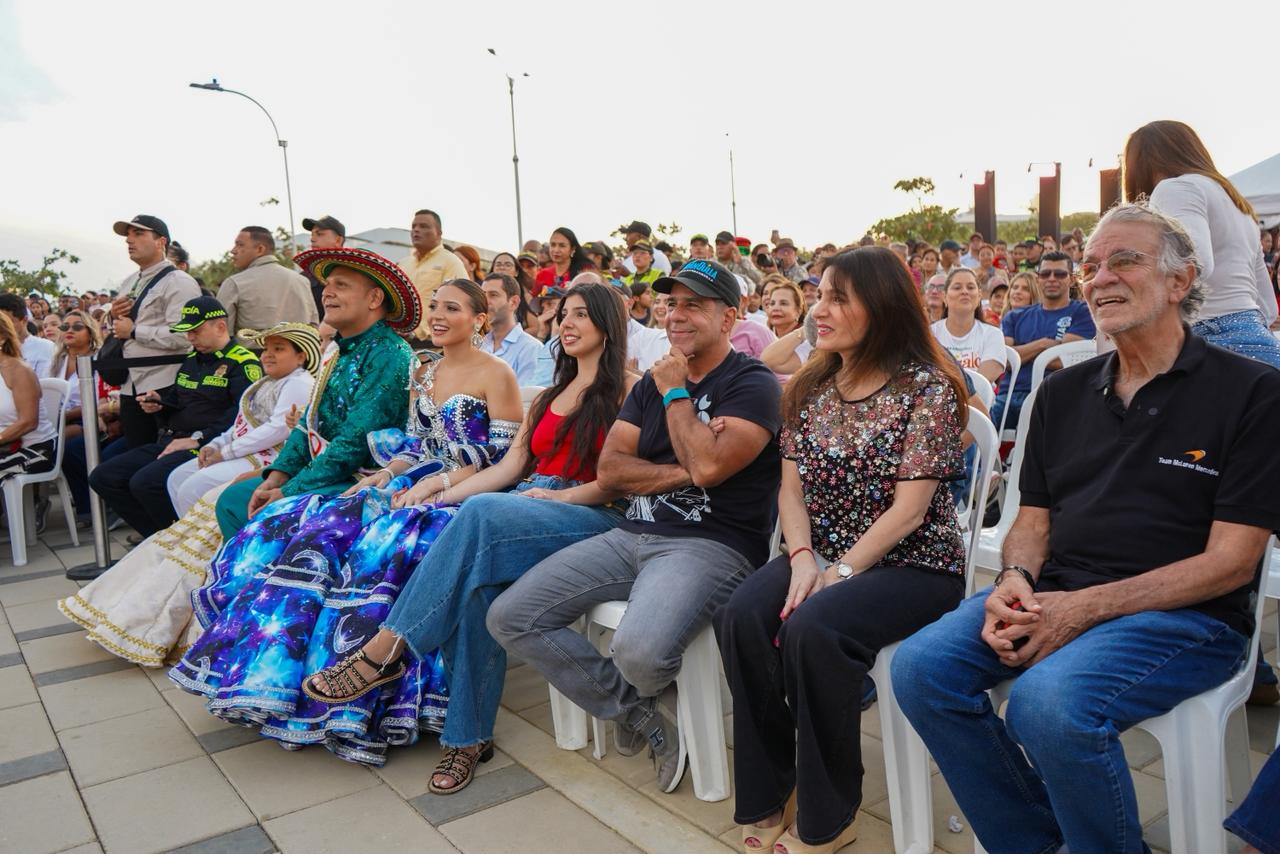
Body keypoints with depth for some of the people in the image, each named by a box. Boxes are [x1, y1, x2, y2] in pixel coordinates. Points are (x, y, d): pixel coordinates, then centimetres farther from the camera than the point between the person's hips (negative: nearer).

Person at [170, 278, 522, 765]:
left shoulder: (495, 374, -5)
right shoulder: (424, 374, 18)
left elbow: (504, 459, -11)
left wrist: (439, 483, -18)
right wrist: (383, 475, -1)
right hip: (415, 486, 7)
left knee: (382, 547, -32)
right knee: (313, 528, -13)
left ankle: (351, 702, -22)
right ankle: (279, 666, -10)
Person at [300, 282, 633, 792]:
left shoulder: (628, 390, 5)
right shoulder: (549, 396, 27)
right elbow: (511, 465, 17)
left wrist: (563, 495, -13)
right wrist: (440, 495, 6)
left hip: (592, 517, -5)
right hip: (523, 503, 6)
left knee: (482, 512, -35)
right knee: (474, 582, -28)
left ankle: (383, 649, -28)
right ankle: (469, 735, -20)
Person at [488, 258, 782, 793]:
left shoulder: (753, 384, -2)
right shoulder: (652, 383, 18)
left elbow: (708, 466, -20)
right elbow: (608, 472, 7)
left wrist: (675, 393, -6)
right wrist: (682, 471, -8)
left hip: (711, 544, -7)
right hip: (632, 536, 7)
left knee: (639, 650, -35)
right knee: (509, 617, -6)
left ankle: (637, 702, 7)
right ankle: (641, 710, 5)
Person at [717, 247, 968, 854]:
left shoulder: (927, 388, -9)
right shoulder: (810, 386, 9)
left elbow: (908, 508, -14)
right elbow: (791, 487, 6)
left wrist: (842, 572, -19)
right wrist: (803, 559, -11)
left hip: (911, 564, -5)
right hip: (822, 555, 5)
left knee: (810, 628, -32)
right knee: (740, 617, -23)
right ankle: (763, 800, -6)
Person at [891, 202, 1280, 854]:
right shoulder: (1063, 393, 14)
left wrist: (1084, 608, -18)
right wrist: (1016, 578, -8)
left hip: (1183, 614, -5)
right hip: (1053, 598, 5)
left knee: (1047, 701, -33)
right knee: (919, 667, -18)